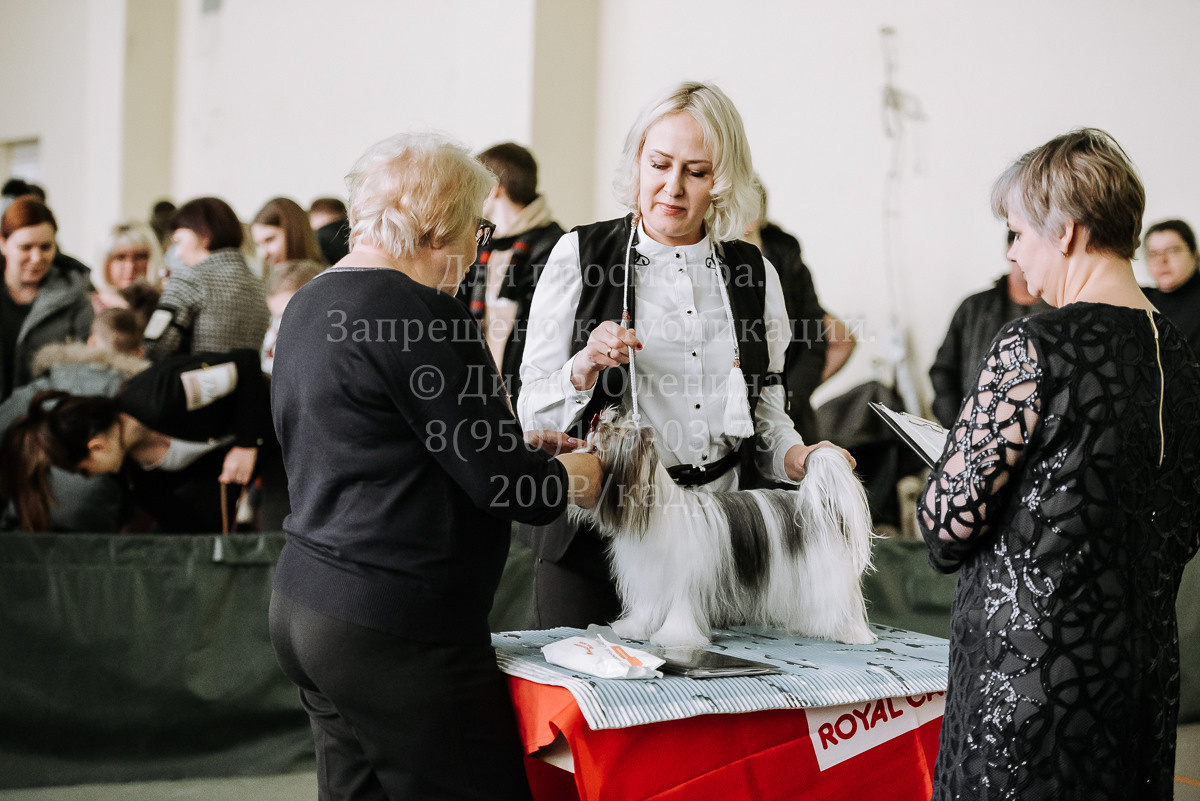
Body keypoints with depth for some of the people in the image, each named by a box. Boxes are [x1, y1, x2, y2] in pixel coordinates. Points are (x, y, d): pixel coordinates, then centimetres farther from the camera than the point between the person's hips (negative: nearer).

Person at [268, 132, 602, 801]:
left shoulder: (311, 303, 13)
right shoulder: (415, 312, -16)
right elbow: (502, 484, -15)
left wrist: (514, 443, 19)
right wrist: (573, 476, 5)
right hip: (397, 633, -10)